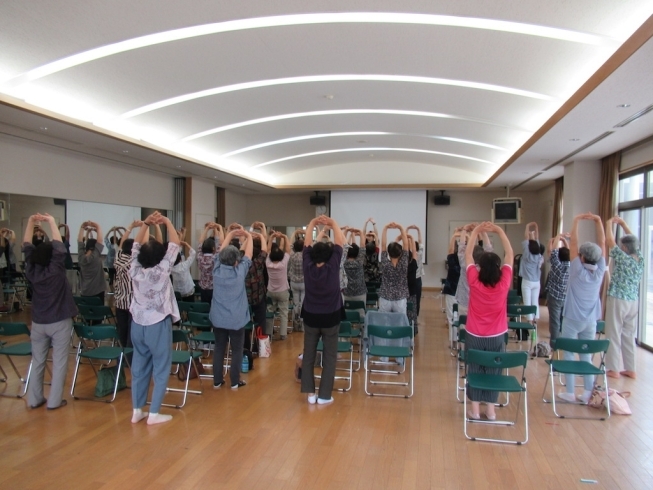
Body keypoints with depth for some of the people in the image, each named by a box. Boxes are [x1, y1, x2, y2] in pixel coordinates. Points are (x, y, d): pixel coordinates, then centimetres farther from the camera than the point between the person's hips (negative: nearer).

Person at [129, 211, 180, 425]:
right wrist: (167, 222, -5)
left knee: (139, 366, 14)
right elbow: (175, 244, -11)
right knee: (161, 368, 5)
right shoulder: (162, 270, -17)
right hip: (158, 324, -5)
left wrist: (146, 224, 0)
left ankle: (137, 411, 21)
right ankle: (154, 413, 8)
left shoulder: (135, 270, -5)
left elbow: (136, 245, 7)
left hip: (138, 323, 5)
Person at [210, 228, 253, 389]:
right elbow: (248, 255, 0)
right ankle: (235, 382, 14)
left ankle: (217, 381, 21)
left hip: (218, 318, 4)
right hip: (236, 319, -3)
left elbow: (221, 252, 9)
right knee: (237, 350, 8)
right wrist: (248, 236, 13)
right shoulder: (240, 271, -13)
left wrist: (230, 235, 18)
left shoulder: (217, 269, -5)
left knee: (219, 348, 14)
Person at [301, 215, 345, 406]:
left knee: (308, 354, 12)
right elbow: (340, 242, -8)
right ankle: (324, 395, 9)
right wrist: (333, 223, 1)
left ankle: (310, 393, 15)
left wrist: (313, 222, 6)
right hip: (331, 317, -2)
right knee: (329, 356, 7)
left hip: (310, 316, 2)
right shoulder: (333, 267, -15)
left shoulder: (308, 267, -10)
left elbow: (307, 243, 1)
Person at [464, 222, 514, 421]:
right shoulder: (504, 283, -15)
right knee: (493, 371, 12)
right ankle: (490, 410, 20)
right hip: (496, 336, 1)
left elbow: (467, 255, -6)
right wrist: (499, 231, -6)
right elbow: (510, 254, -5)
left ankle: (475, 409, 16)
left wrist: (476, 231, -5)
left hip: (475, 335, -1)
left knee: (475, 370, 10)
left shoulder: (474, 281, -17)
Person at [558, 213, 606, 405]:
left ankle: (570, 393, 8)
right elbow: (602, 243, -1)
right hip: (591, 321, 4)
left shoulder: (578, 271, -14)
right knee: (587, 357, 11)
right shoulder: (599, 271, -5)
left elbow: (573, 244, -14)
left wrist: (576, 221, -12)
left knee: (569, 355, 4)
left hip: (572, 319, -4)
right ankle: (588, 394, 13)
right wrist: (598, 221, -3)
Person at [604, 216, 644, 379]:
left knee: (614, 335, 1)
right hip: (633, 302, 7)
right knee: (629, 336, 13)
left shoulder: (622, 258, -15)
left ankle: (614, 369, 4)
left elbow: (610, 241, -12)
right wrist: (623, 224, 15)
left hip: (618, 300, -7)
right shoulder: (640, 259, 2)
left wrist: (609, 223, 2)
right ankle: (630, 369, 18)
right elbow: (633, 240, 15)